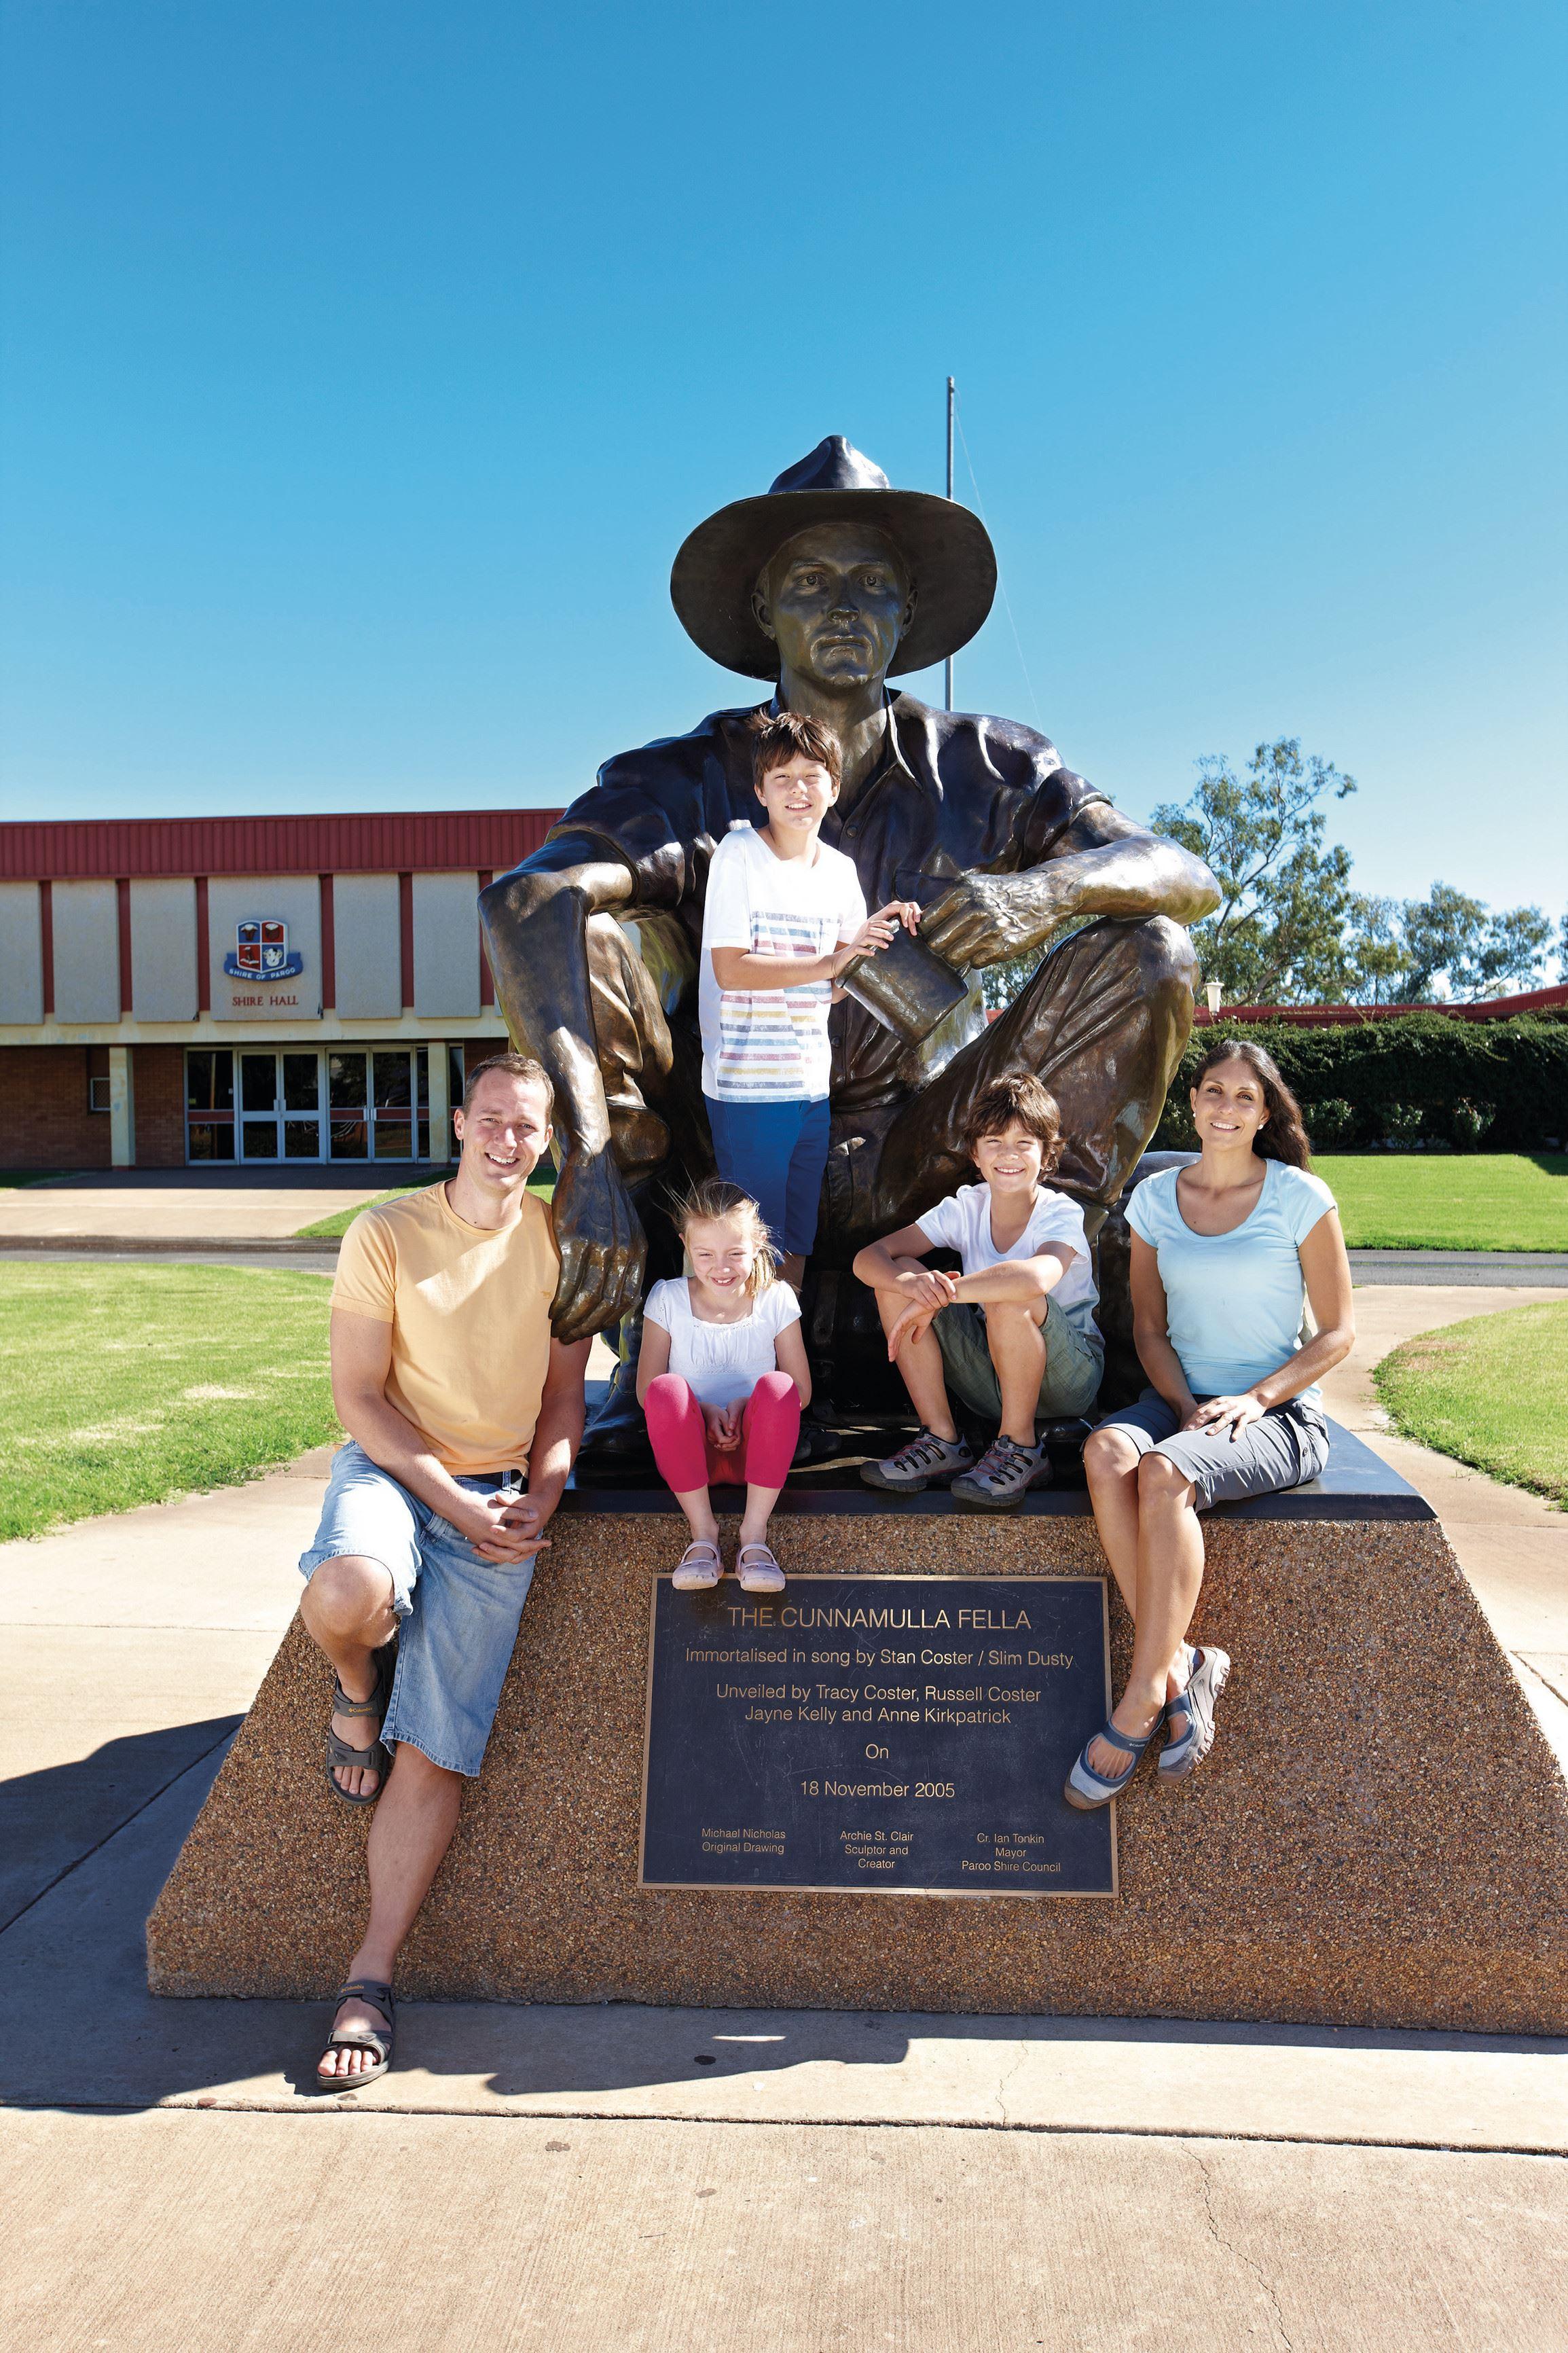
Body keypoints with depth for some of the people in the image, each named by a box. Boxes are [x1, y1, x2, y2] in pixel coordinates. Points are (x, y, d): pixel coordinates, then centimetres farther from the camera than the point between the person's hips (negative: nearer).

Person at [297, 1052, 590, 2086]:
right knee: (345, 1598, -36)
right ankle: (360, 1691, 1)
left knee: (435, 1755, -8)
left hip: (503, 1495, 1)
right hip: (391, 1467, -1)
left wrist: (537, 1504, -8)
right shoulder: (388, 1233, -3)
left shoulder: (559, 1241, 5)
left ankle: (372, 1978, 8)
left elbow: (563, 1397, 9)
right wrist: (458, 1504, -15)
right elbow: (359, 1397, -5)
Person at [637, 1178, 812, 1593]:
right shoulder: (668, 1299, 1)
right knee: (667, 1388, -32)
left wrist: (744, 1406, -17)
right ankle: (703, 1533, -24)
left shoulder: (776, 1300, 1)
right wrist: (704, 1410, -18)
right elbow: (646, 1389, -1)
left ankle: (755, 1535, -27)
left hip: (755, 1447, 0)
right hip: (690, 1450, 0)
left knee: (776, 1386, -31)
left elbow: (801, 1391, 2)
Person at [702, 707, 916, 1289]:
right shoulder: (739, 853, -7)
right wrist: (827, 963, -22)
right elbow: (730, 969, -16)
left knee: (796, 1248, 14)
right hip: (746, 1083, -6)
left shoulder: (842, 871, 10)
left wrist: (882, 938, -5)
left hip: (811, 1083, 6)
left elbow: (840, 986, 11)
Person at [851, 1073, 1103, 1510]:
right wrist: (913, 1285, -36)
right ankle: (942, 1442, -9)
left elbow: (1037, 1277, -43)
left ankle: (1021, 1449, -14)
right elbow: (868, 1258, -13)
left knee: (1009, 1299, -35)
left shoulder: (1060, 1214, -18)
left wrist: (937, 1296, -39)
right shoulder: (966, 1207, -5)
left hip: (1067, 1377, -4)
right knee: (899, 1275, -14)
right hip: (992, 1380, 5)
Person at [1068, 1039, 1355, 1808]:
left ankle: (1142, 1699, -25)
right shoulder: (1155, 1198, 8)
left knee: (1165, 1473, -34)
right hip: (1180, 1400, 4)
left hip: (1281, 1415, -4)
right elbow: (1150, 1329, 10)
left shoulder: (1301, 1198, -3)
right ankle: (1180, 1665, -23)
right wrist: (1186, 1406, -8)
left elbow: (1337, 1333, -1)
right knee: (1107, 1453, -31)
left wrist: (1255, 1399, -14)